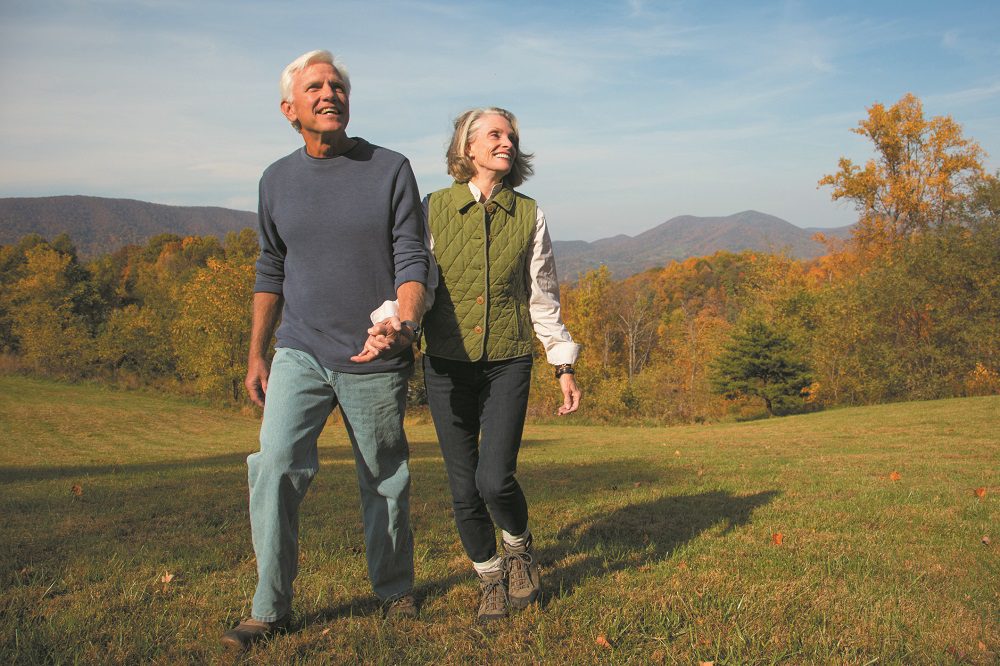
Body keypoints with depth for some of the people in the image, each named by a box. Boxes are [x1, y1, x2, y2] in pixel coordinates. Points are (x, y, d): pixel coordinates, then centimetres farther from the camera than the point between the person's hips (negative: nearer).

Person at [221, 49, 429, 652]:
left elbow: (412, 261, -7)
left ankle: (396, 590, 30)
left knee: (385, 481, 9)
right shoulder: (277, 180, 6)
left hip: (374, 360, -2)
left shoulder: (391, 170, -3)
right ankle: (271, 607, 1)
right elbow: (271, 271, 14)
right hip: (300, 353, 2)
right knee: (276, 466, -13)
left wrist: (403, 323, -27)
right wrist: (257, 355, 12)